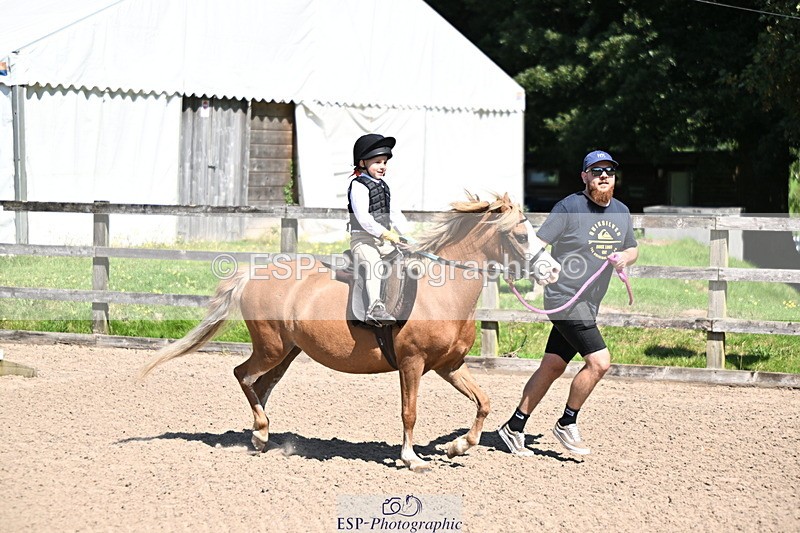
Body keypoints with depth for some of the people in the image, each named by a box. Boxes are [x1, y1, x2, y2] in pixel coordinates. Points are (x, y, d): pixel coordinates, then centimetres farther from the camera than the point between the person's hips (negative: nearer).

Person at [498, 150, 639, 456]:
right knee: (599, 361, -15)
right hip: (565, 299, -7)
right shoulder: (569, 208, -10)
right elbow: (538, 245, -12)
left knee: (552, 367, 10)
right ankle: (566, 425, 2)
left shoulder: (621, 212, 11)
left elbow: (633, 249, 23)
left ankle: (514, 428, 19)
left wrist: (624, 258, 0)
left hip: (589, 305, 7)